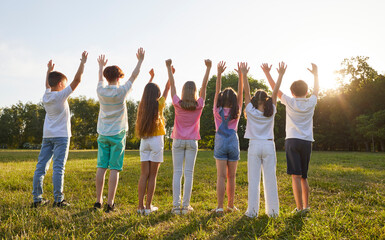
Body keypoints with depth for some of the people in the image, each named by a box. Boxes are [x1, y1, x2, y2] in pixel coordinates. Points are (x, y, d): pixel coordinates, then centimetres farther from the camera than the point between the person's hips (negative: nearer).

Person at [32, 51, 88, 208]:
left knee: (41, 167, 6)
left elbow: (47, 85, 31)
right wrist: (83, 62, -3)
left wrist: (49, 70, 44)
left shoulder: (46, 96, 8)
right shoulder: (61, 95, -9)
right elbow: (77, 80, -10)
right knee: (58, 168, -7)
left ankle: (37, 198, 11)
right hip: (61, 136, -7)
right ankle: (58, 199, -5)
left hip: (47, 136, 7)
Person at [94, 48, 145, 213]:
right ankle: (110, 203, 0)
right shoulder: (121, 91, -8)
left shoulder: (101, 91, 0)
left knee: (101, 167, 7)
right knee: (114, 169, -2)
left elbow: (100, 78, 23)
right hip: (117, 134, -4)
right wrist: (140, 60, 20)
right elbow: (134, 75, 5)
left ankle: (98, 201, 12)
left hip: (103, 134, 4)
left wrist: (101, 66, 43)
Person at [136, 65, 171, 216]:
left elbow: (147, 91, 25)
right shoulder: (158, 104, -4)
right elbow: (167, 89, 10)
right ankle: (148, 207, 5)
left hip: (144, 141, 4)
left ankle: (140, 206, 8)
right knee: (152, 176, 1)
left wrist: (151, 77, 39)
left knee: (144, 175, 7)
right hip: (156, 141, -4)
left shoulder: (142, 105, 5)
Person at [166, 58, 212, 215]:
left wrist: (169, 67, 13)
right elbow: (204, 85, 2)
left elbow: (172, 85, 4)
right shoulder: (199, 105, -4)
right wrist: (208, 68, 8)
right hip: (192, 142, 0)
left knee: (177, 173, 2)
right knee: (188, 173, 2)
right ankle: (186, 205, 5)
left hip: (178, 141, 0)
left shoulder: (178, 104, -5)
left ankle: (176, 205, 1)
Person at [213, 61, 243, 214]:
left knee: (221, 176, -3)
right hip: (233, 143, 1)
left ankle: (220, 207, -6)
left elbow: (217, 91, 1)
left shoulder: (217, 111, 0)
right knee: (231, 177, 8)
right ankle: (230, 205, 18)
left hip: (220, 143, -1)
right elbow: (240, 93, 3)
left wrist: (219, 73, -1)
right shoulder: (236, 112, 1)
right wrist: (241, 75, -2)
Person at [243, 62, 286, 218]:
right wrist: (281, 75, 9)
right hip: (269, 146, 1)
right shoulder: (271, 112, 1)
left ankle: (252, 211, 2)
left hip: (254, 146, -1)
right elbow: (276, 91, 5)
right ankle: (273, 211, 12)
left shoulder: (251, 111, -2)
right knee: (270, 179, 6)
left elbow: (246, 92, 0)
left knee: (253, 180, 1)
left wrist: (244, 74, -1)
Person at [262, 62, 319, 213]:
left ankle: (299, 208, -10)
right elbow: (316, 89, 27)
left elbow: (275, 88, 8)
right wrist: (315, 74, 41)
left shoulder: (290, 102, 0)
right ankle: (306, 205, 19)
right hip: (307, 142, 4)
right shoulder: (311, 103, 7)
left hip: (292, 141, -4)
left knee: (296, 175, -7)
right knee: (303, 176, 14)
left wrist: (267, 73, 17)